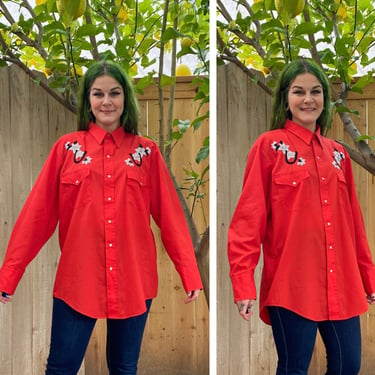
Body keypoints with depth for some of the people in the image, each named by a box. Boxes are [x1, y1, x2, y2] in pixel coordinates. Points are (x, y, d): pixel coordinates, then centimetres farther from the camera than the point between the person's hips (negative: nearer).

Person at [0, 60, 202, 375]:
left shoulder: (146, 151, 4)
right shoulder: (67, 148, 2)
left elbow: (170, 216, 2)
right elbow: (38, 214, 0)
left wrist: (190, 275, -2)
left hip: (134, 281, 1)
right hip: (77, 280, -1)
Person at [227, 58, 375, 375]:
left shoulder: (338, 153, 12)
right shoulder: (269, 145, -3)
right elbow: (249, 217, -9)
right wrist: (243, 283, -16)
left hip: (342, 285, 5)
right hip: (291, 285, -5)